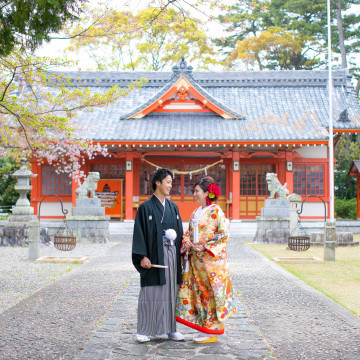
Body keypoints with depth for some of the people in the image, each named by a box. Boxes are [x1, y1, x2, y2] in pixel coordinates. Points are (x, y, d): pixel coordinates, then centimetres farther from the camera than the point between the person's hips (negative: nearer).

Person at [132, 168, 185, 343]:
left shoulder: (173, 207, 12)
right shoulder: (146, 207, -4)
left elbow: (179, 231, 15)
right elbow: (139, 232, -8)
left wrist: (180, 255, 8)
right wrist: (142, 256, -16)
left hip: (172, 255, 5)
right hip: (154, 256, -5)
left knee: (171, 291, 8)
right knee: (150, 293, -1)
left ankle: (171, 329, 16)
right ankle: (144, 331, 7)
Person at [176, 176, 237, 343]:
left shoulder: (216, 211, -8)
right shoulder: (195, 213, 14)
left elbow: (223, 234, -12)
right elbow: (189, 232, 21)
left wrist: (205, 247, -16)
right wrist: (186, 241, -1)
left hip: (211, 259, -7)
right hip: (196, 259, 7)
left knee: (211, 292, -3)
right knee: (199, 291, 8)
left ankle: (212, 331, 4)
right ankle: (205, 326, 16)